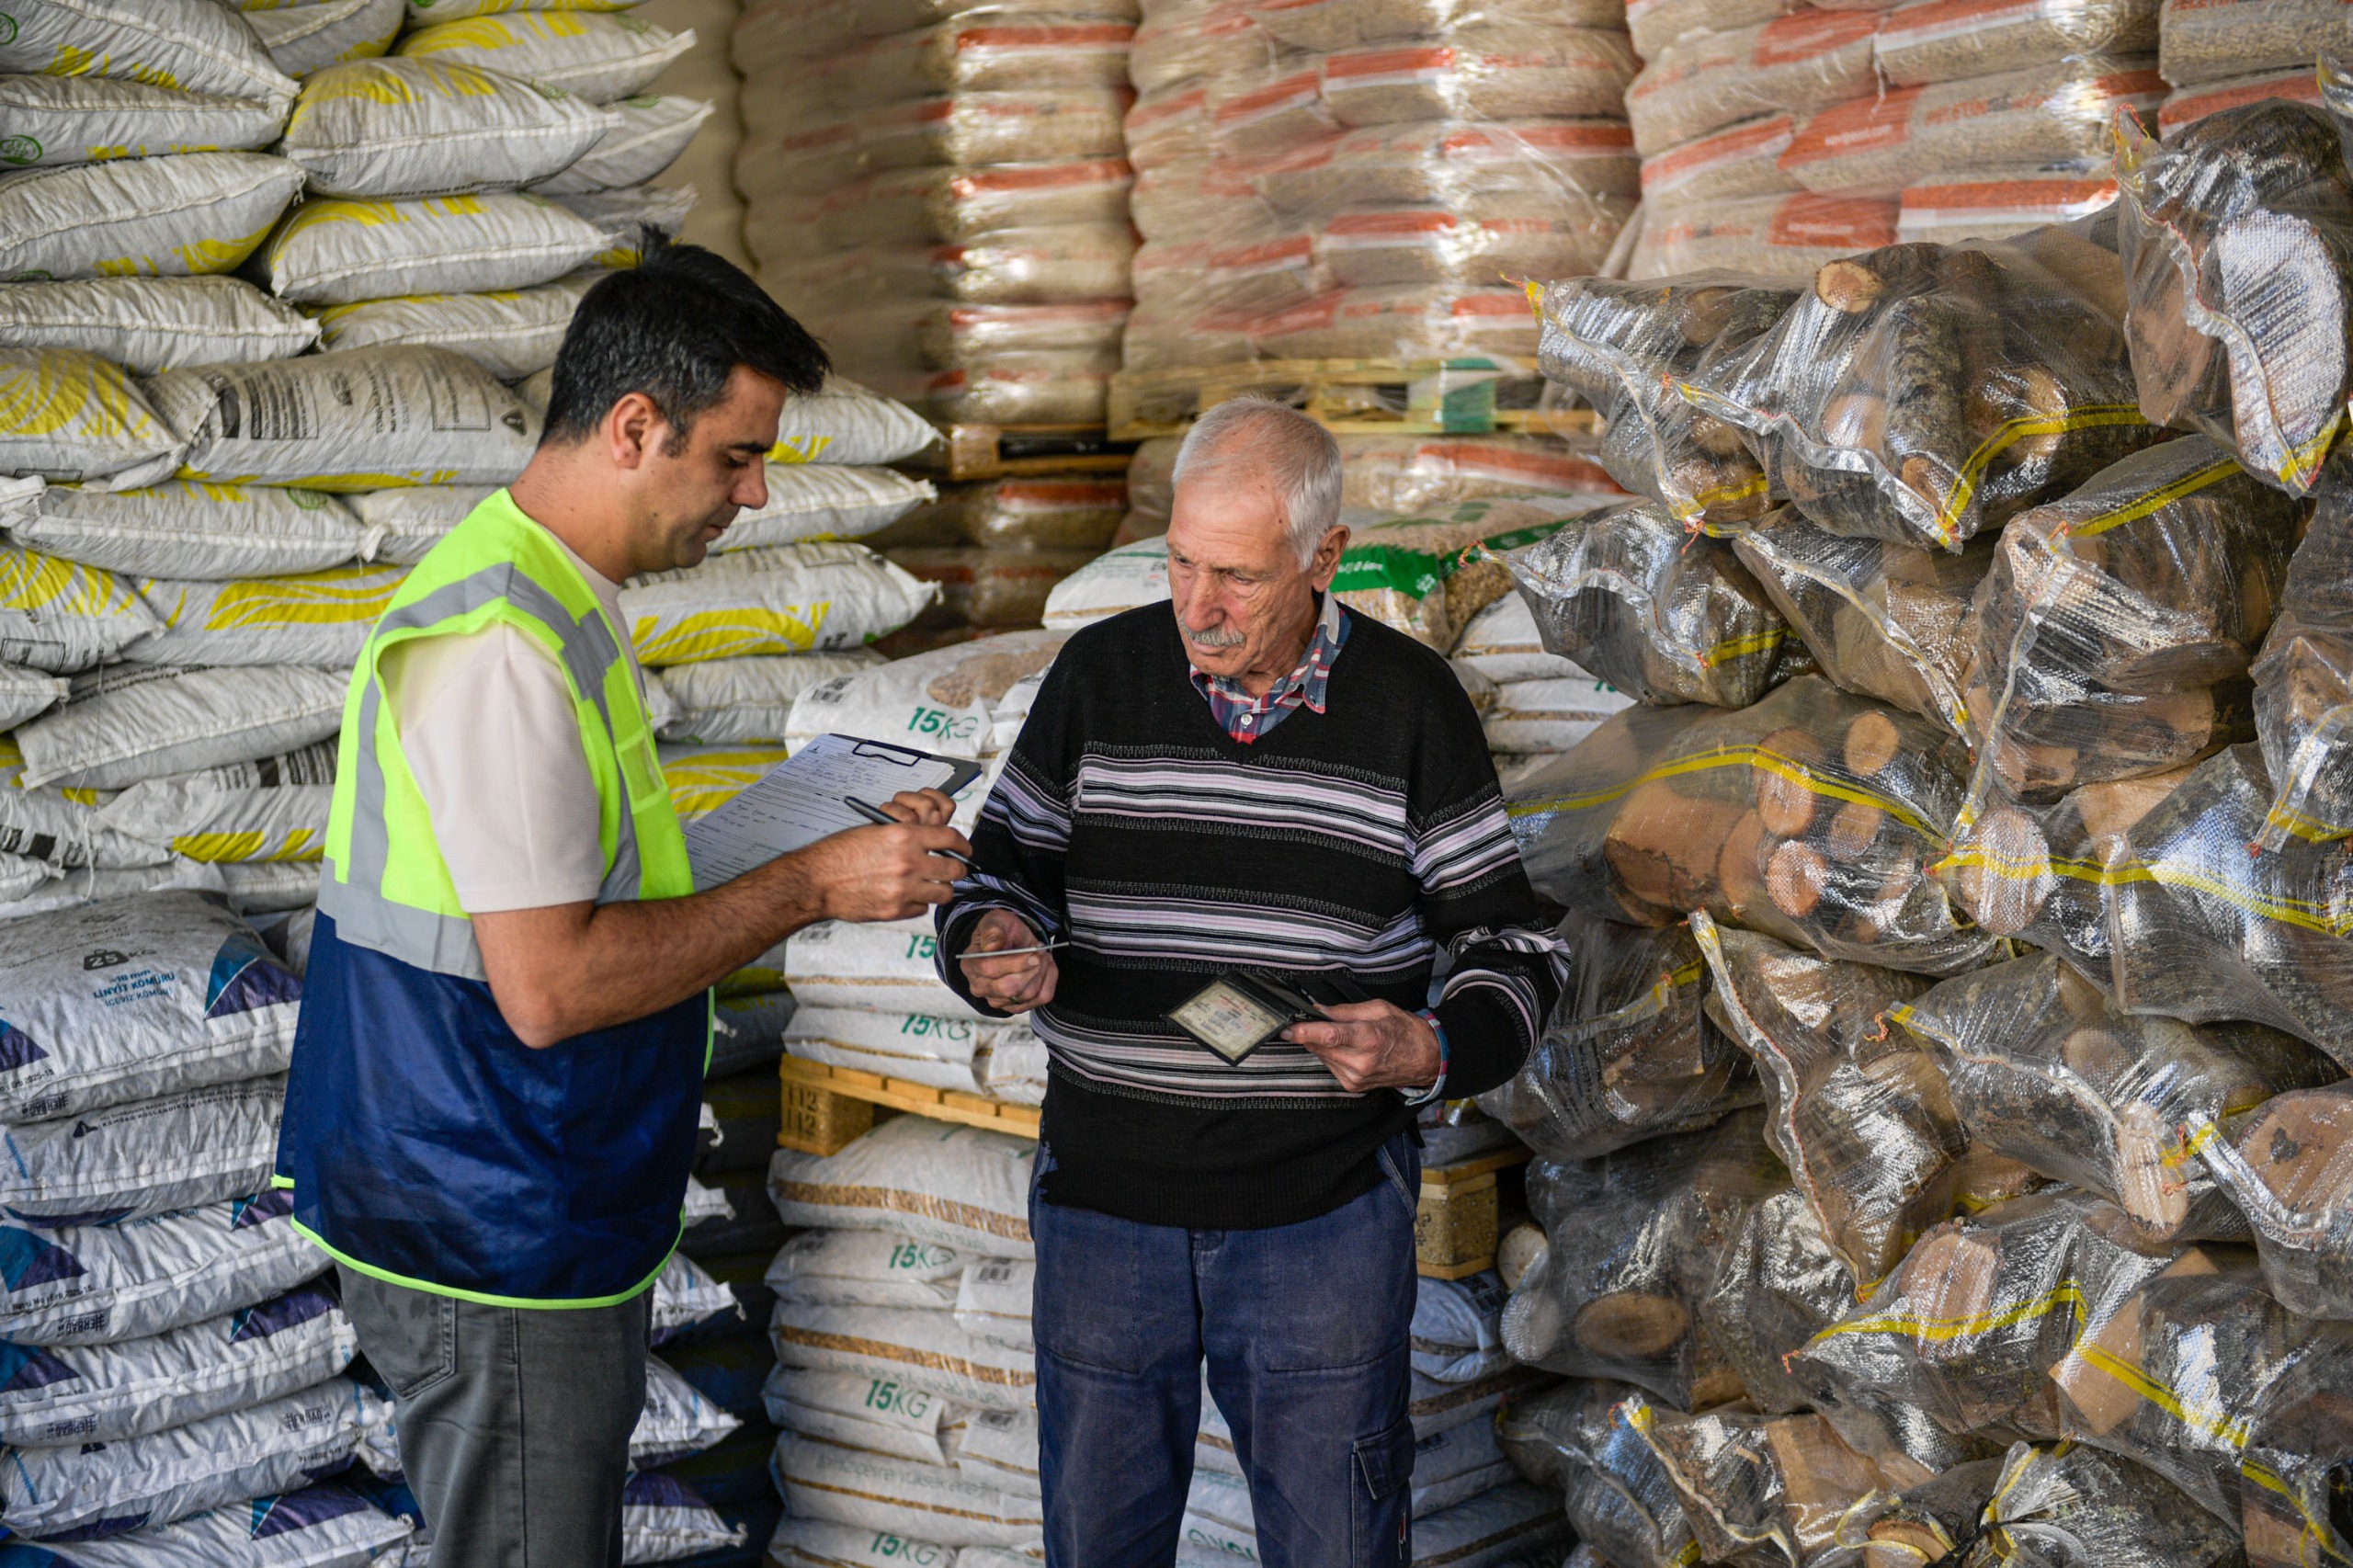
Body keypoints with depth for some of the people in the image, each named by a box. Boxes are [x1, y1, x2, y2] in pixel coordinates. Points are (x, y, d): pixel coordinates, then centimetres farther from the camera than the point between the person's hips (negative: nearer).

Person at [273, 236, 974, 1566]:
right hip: (492, 1248, -10)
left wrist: (858, 857, 10)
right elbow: (549, 985, -27)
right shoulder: (501, 643, -24)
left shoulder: (552, 604, 11)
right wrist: (812, 887, -20)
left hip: (552, 1221, 10)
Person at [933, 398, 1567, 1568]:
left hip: (1326, 1216, -1)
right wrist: (990, 950, -17)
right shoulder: (1100, 674, -1)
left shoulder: (1411, 703, -5)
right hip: (1104, 1207, 2)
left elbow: (1509, 947, 0)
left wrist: (1432, 1051, -20)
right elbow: (1000, 872, 6)